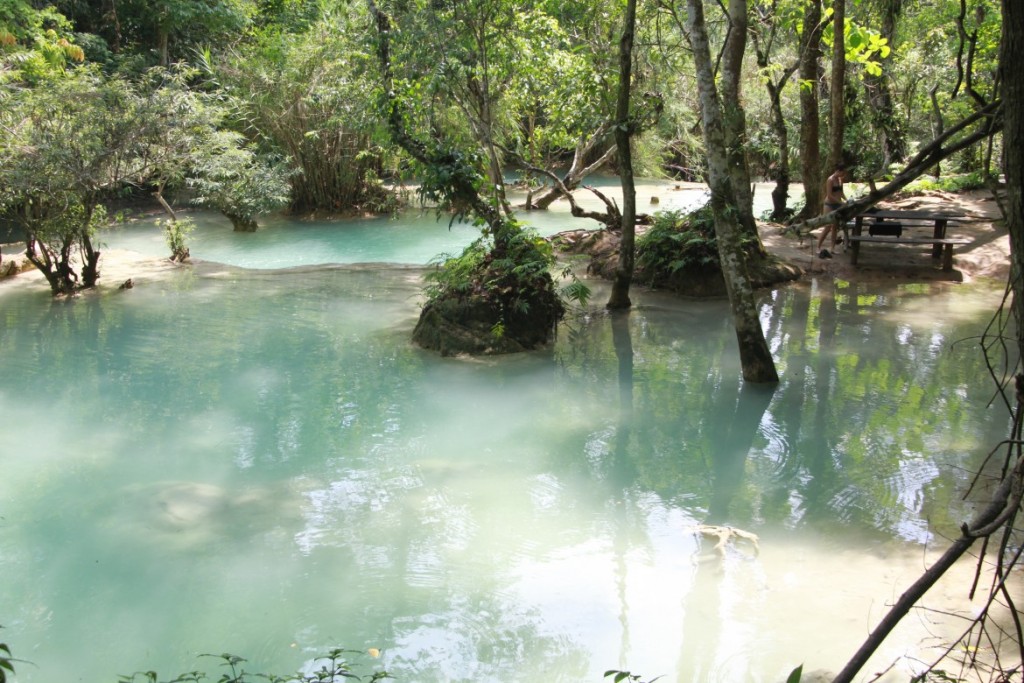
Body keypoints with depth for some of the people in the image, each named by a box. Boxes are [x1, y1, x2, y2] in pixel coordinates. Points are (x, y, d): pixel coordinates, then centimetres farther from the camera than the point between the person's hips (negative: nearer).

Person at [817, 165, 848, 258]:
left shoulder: (840, 180, 8)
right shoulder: (830, 180, -15)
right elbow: (829, 196, -20)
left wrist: (846, 200, 0)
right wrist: (841, 202, -22)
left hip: (838, 205, 8)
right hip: (830, 205, -8)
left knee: (835, 227, 8)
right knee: (828, 227, -12)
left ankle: (833, 248, 13)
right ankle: (819, 248, -6)